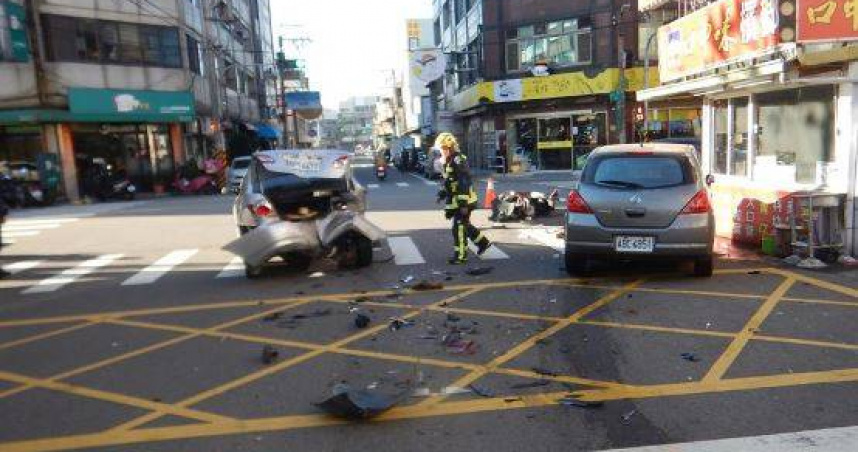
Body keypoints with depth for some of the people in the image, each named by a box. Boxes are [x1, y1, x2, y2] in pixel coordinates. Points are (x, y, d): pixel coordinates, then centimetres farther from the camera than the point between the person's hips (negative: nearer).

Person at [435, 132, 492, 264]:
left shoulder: (459, 161, -20)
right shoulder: (450, 161, 12)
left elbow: (465, 184, -25)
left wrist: (463, 204, -26)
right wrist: (443, 194, 14)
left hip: (462, 203, -10)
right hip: (455, 202, 10)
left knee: (459, 228, -3)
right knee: (465, 225, 19)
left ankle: (461, 256, 6)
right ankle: (483, 242, 34)